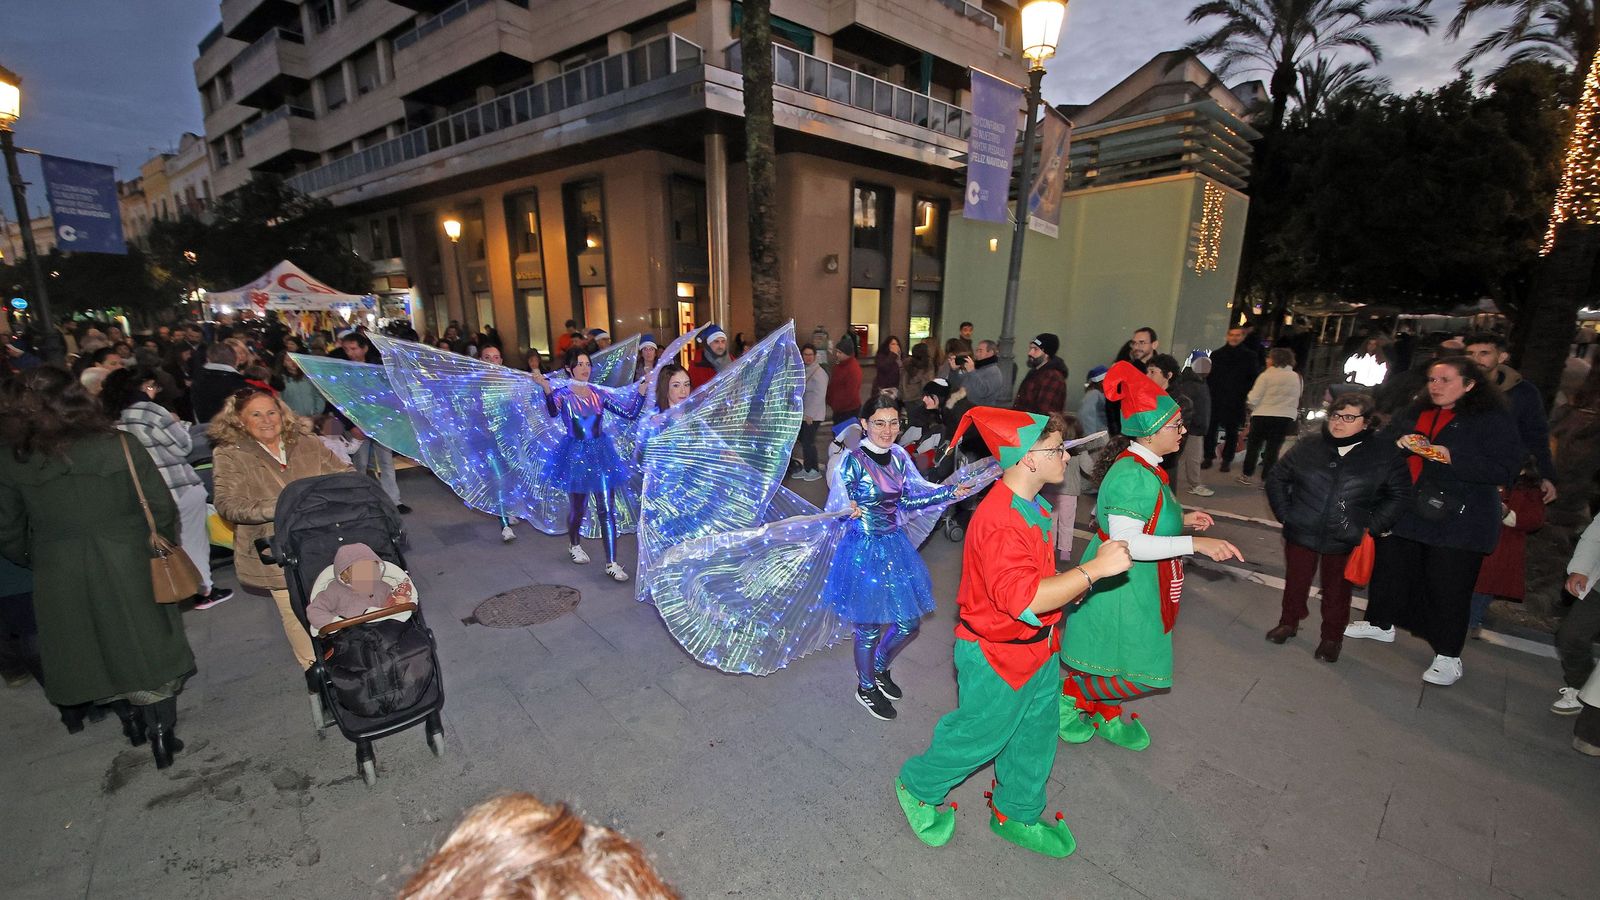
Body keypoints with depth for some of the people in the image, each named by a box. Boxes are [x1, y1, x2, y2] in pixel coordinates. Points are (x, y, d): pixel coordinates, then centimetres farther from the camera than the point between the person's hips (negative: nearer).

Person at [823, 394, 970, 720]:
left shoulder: (899, 456, 0)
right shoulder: (853, 461, -18)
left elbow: (908, 499, 8)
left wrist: (951, 491, 4)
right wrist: (851, 510, -36)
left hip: (895, 546, 6)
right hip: (865, 551, -6)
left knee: (909, 623, 17)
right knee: (869, 628, 11)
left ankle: (880, 669, 46)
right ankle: (865, 688, 38)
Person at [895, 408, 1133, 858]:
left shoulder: (1032, 506, 2)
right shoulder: (999, 521, -32)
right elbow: (1022, 597, -39)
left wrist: (1076, 582, 4)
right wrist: (1095, 568, -36)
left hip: (1037, 648, 9)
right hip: (997, 657, -9)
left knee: (1035, 736, 22)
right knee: (980, 735, 12)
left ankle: (1017, 815, 46)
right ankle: (918, 787, 39)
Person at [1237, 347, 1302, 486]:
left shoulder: (1266, 375, -11)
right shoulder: (1295, 377, 5)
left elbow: (1253, 399, -13)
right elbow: (1295, 400, 11)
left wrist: (1252, 407, 6)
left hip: (1263, 416, -3)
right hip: (1286, 418, 4)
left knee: (1254, 445, 12)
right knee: (1273, 448, 9)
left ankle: (1247, 474, 19)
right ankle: (1267, 478, 11)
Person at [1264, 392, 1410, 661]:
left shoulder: (1384, 454, -6)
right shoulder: (1308, 446, -5)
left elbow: (1400, 494, 3)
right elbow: (1277, 478, 5)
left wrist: (1373, 526, -6)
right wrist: (1284, 513, -2)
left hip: (1345, 540, -1)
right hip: (1301, 533, 1)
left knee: (1337, 591, 13)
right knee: (1296, 582, 15)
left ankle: (1332, 637, 32)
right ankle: (1289, 622, 36)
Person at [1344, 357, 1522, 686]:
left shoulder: (1494, 420, -6)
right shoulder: (1416, 412, 10)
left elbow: (1503, 469, -14)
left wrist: (1451, 458, -25)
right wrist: (1399, 443, -9)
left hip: (1457, 521, -5)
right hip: (1403, 512, 5)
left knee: (1448, 587, 2)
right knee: (1390, 569, 15)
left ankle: (1448, 655, 16)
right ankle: (1381, 624, 33)